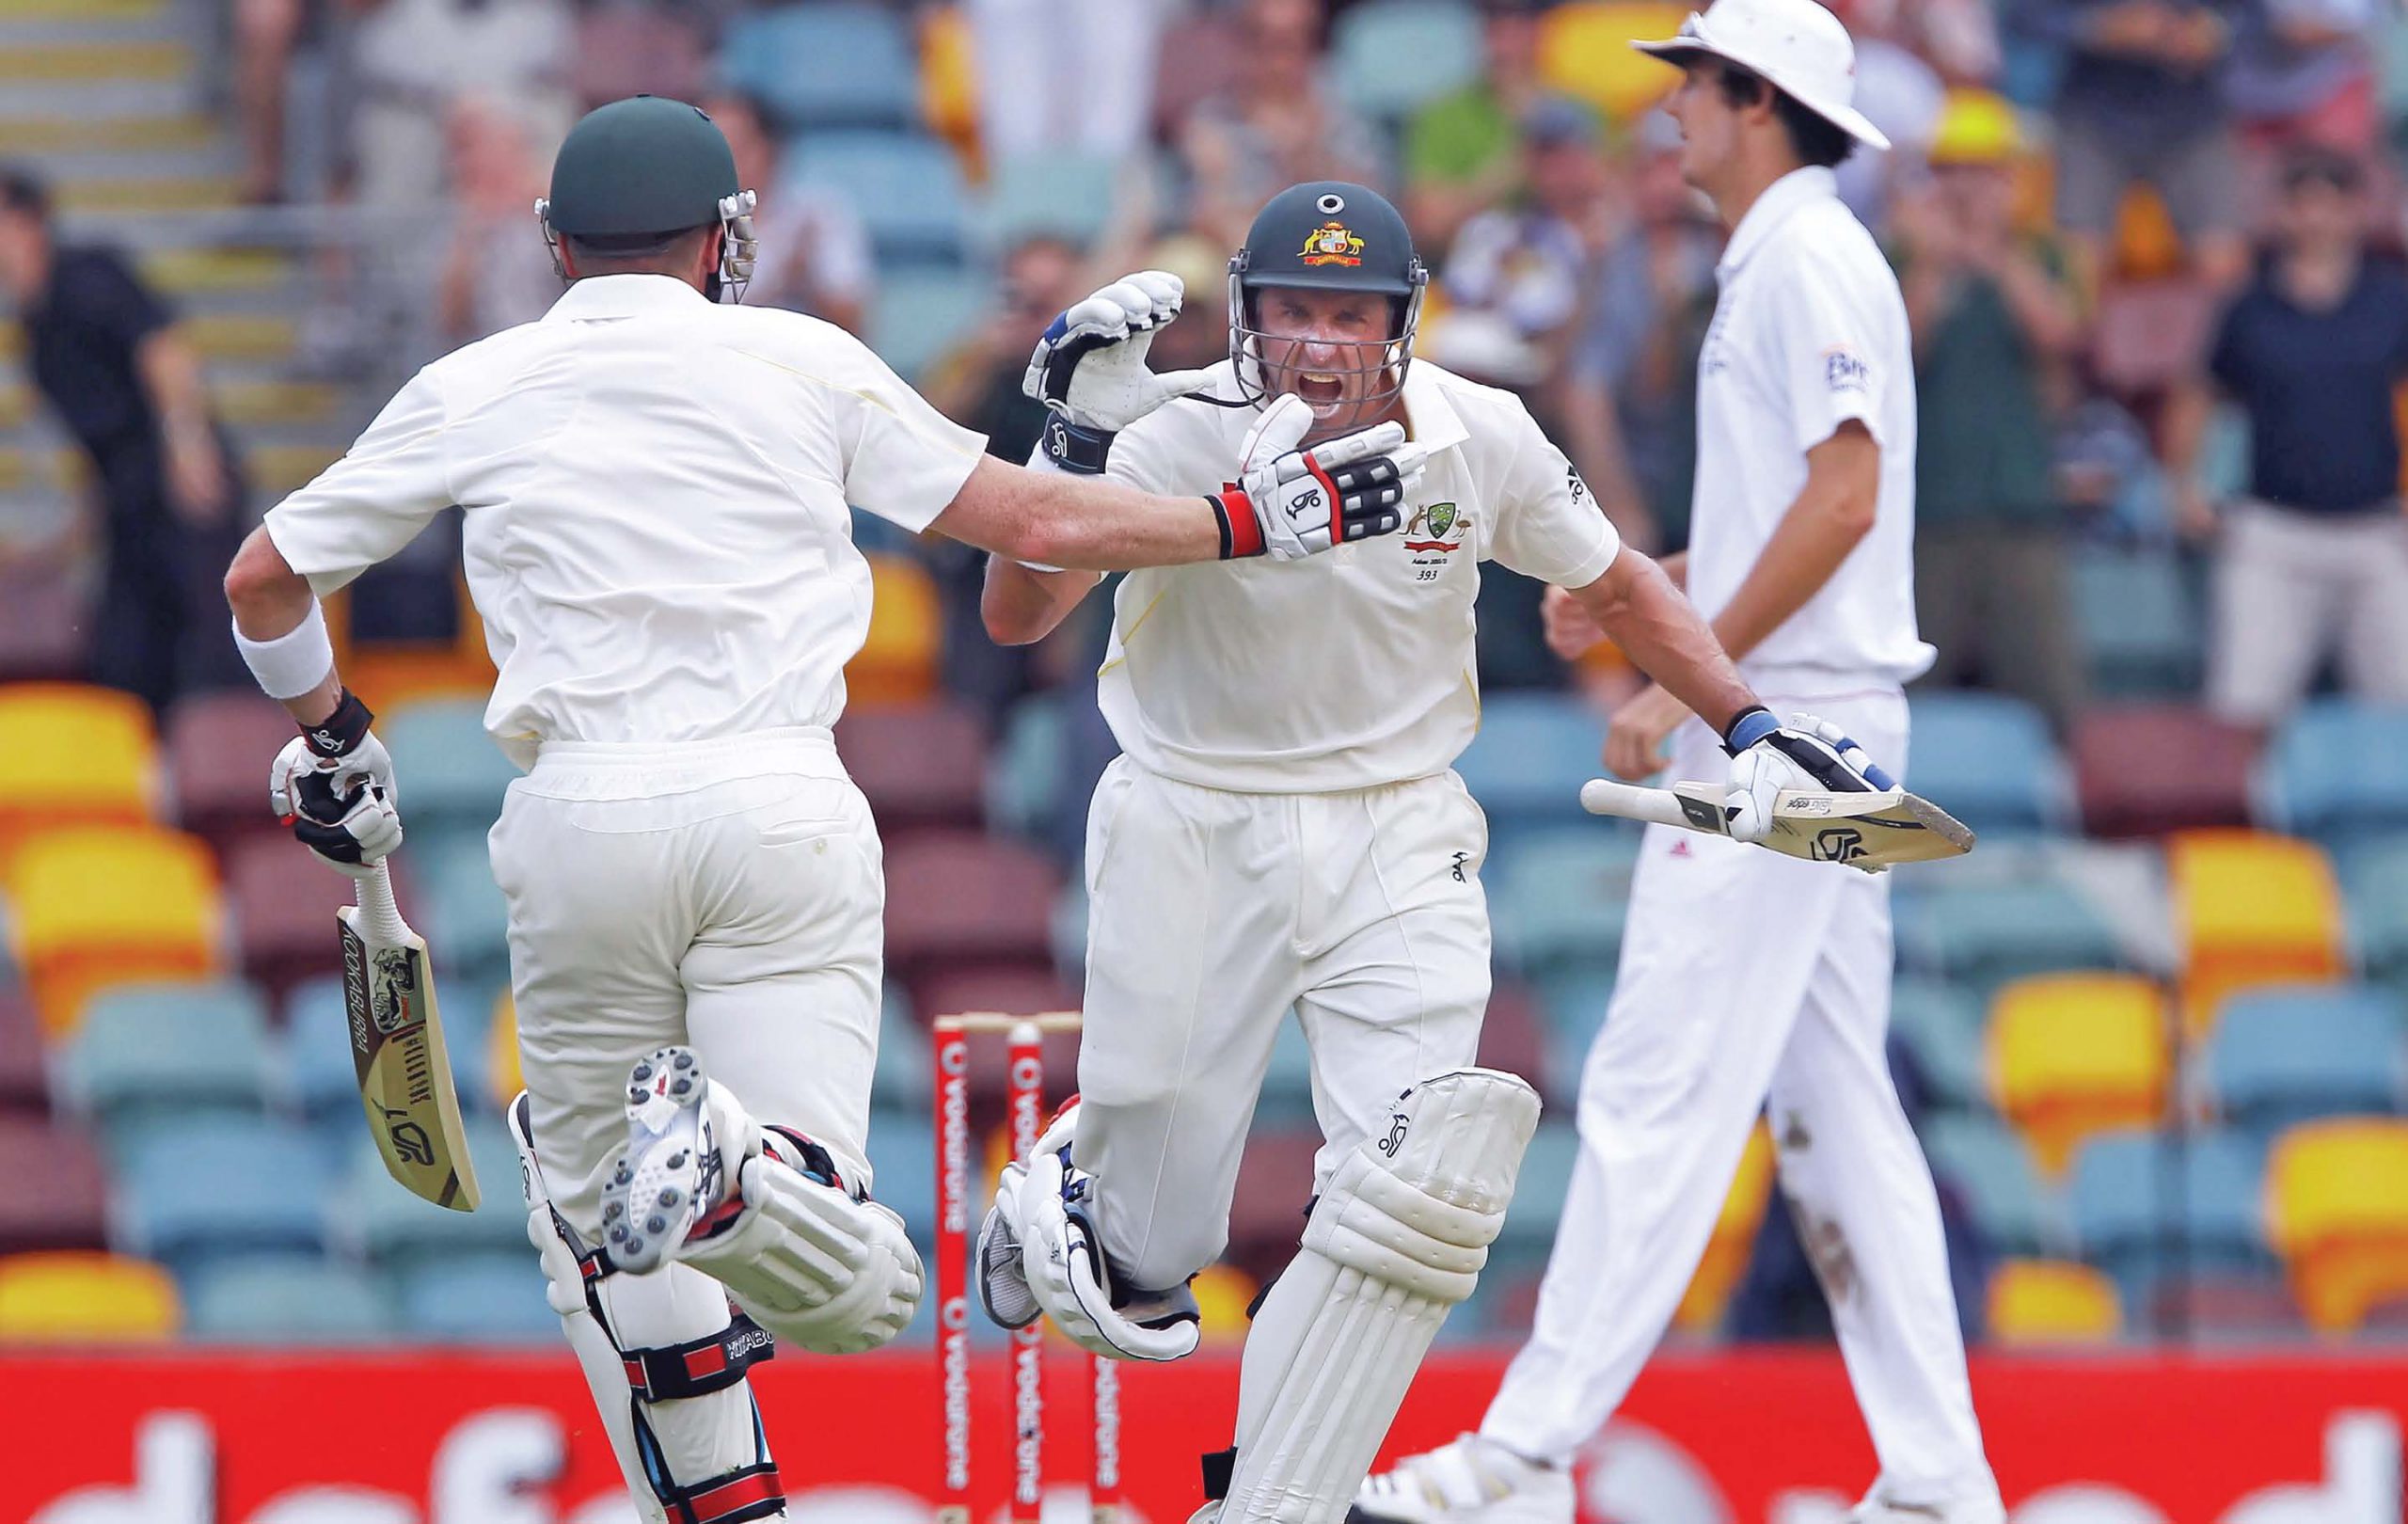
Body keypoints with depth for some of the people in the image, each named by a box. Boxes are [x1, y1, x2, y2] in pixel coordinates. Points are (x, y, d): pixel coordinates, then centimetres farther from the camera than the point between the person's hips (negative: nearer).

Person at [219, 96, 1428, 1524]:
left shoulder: (472, 391, 11)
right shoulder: (804, 362, 9)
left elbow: (265, 581, 16)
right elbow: (1035, 521, 12)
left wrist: (331, 736, 34)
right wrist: (1260, 518, 24)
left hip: (582, 818, 1)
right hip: (785, 812, -1)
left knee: (600, 1205, 18)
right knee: (853, 1289, -4)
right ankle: (730, 1173, -36)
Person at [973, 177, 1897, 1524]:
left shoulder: (1483, 443, -8)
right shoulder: (1183, 437, -18)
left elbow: (1616, 584, 10)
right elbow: (1015, 615, -27)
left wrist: (1751, 729, 5)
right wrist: (1081, 453, -42)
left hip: (1396, 841, 2)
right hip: (1193, 840, -2)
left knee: (1418, 1185, -18)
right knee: (1158, 1251, 3)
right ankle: (1066, 1190, 42)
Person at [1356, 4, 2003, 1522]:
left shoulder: (1807, 258, -12)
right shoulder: (1789, 262, 20)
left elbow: (1846, 496, -22)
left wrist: (1689, 677, -21)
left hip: (1781, 718, -11)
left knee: (1659, 1085, -11)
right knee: (1834, 1107, 9)